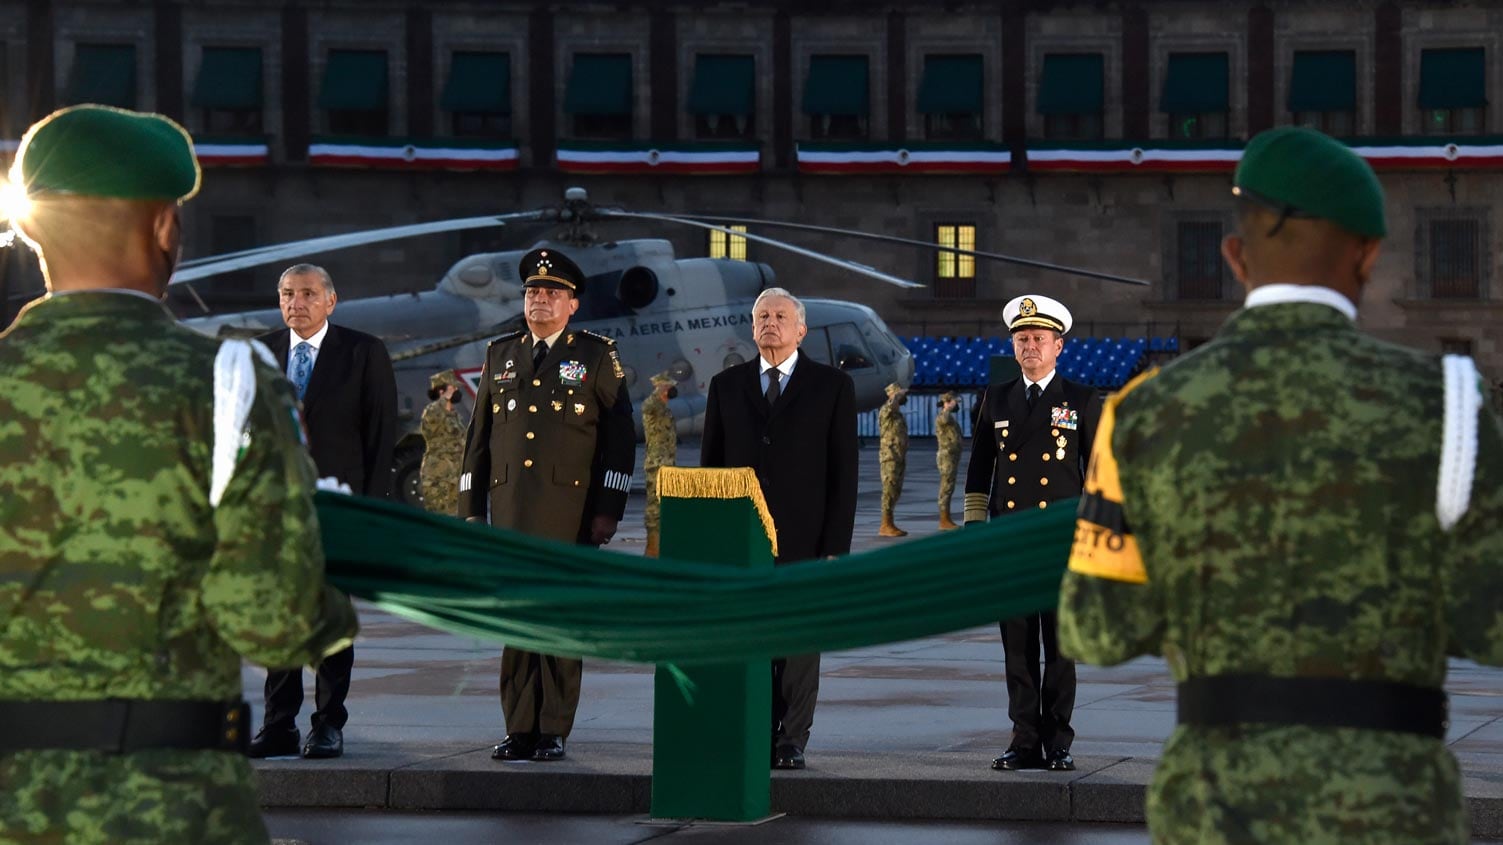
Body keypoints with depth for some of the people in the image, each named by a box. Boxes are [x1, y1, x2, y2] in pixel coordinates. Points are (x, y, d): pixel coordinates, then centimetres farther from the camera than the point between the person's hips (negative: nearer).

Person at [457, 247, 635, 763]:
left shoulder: (597, 357, 4)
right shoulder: (501, 355, 15)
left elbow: (620, 437, 1)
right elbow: (478, 435, 17)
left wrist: (608, 509, -6)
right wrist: (471, 508, 11)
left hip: (570, 510, -3)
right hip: (510, 510, 3)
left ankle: (553, 733, 1)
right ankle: (519, 730, 7)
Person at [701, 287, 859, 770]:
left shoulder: (832, 387, 5)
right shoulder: (727, 386, 12)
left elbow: (842, 473, 1)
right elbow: (710, 464, 12)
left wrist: (837, 546, -6)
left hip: (804, 537, -2)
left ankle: (791, 742, 3)